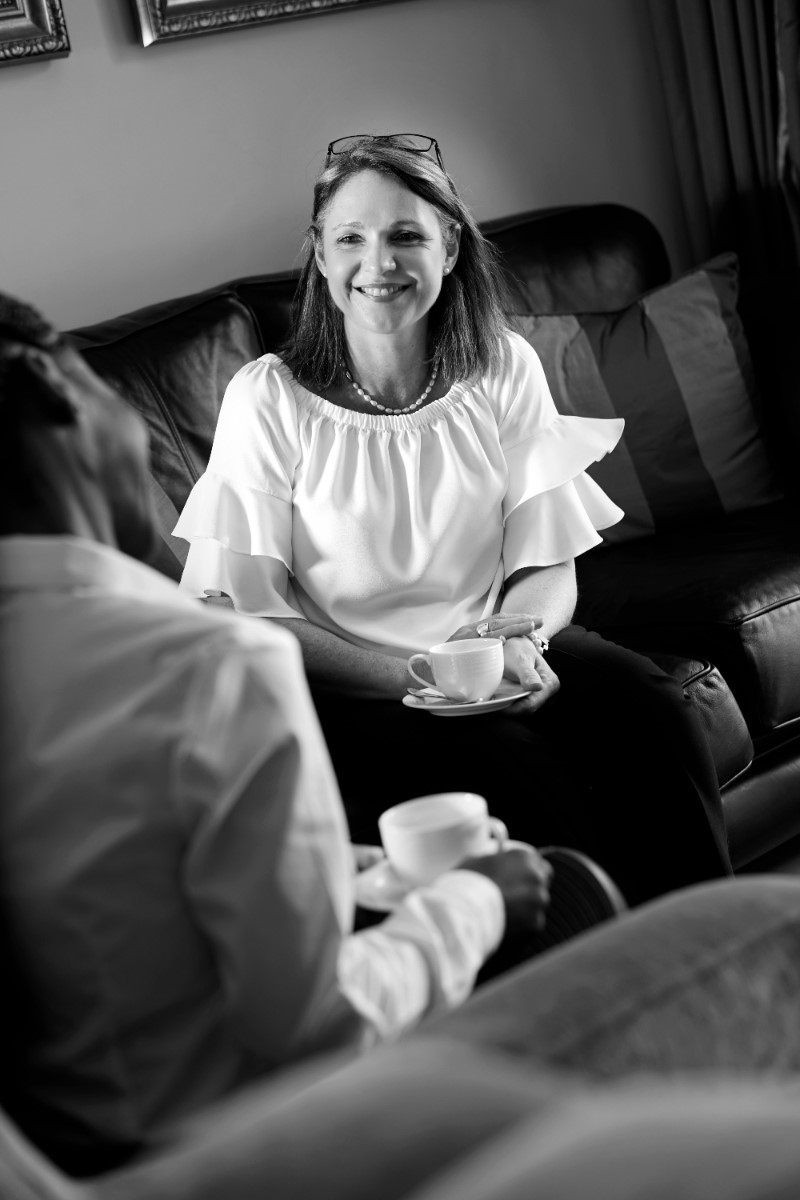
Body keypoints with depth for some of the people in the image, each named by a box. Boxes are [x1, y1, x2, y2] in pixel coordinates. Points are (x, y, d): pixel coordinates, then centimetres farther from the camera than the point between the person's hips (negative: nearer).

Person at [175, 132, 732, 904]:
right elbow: (248, 612, -10)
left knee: (647, 710, -23)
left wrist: (521, 639, -20)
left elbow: (549, 567, 4)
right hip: (350, 686, -3)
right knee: (502, 764, -31)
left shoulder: (505, 371, 3)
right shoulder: (268, 400, -7)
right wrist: (408, 675, -23)